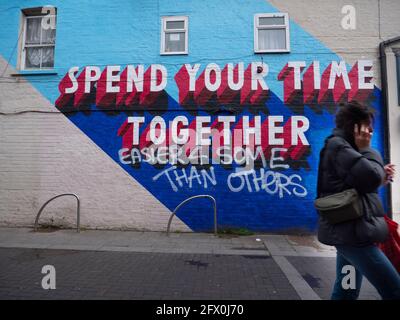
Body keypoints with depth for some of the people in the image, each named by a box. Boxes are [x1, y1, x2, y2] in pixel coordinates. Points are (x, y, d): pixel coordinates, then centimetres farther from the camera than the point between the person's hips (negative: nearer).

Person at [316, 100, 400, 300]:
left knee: (345, 292, 14)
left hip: (348, 229, 10)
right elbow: (369, 176, -21)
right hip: (351, 231, -10)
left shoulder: (341, 146, 21)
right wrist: (368, 151, -4)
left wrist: (381, 178, 5)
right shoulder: (337, 145, -9)